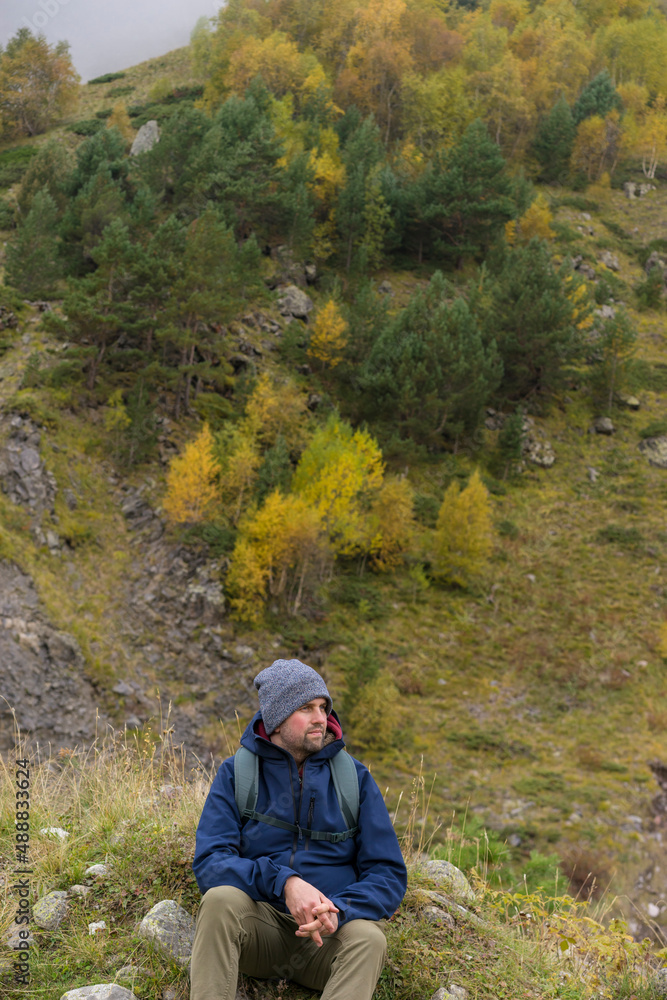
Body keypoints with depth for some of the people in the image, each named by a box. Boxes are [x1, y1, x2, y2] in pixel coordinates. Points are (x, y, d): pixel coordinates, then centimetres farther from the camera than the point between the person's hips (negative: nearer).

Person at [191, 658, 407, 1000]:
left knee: (368, 936, -32)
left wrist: (338, 911, -19)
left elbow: (389, 874, 2)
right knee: (221, 898, -31)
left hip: (326, 934, 0)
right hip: (260, 922, 0)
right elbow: (208, 862, -9)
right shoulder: (236, 773, 2)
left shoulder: (355, 777, 5)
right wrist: (283, 882, -25)